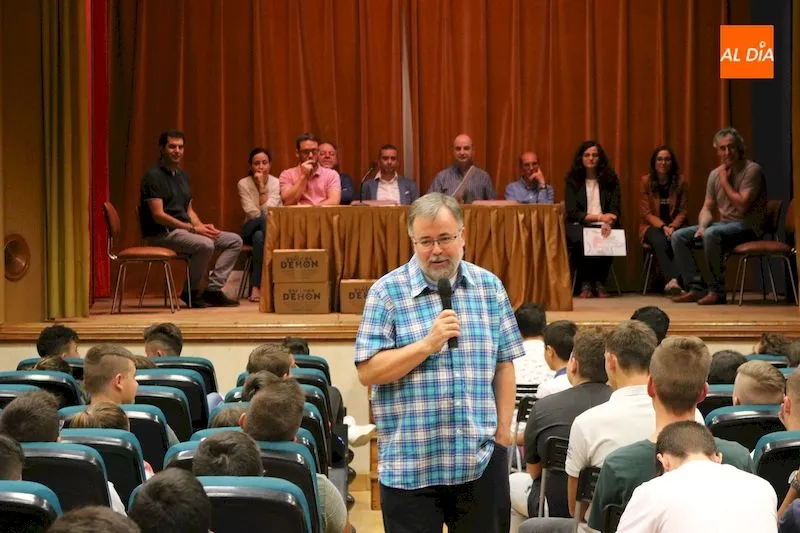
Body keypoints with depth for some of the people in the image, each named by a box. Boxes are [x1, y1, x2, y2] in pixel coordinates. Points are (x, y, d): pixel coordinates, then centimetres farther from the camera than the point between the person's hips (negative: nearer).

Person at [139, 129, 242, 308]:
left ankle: (213, 289, -9)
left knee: (234, 241, -1)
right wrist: (193, 229, -19)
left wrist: (201, 226, -2)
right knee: (205, 245, -34)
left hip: (184, 230, 9)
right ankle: (191, 293, -14)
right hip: (162, 234, -9)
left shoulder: (182, 175, 17)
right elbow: (158, 215, -18)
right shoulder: (153, 176, -10)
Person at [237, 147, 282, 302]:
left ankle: (256, 286, -31)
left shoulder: (276, 183, -4)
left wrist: (261, 186, -20)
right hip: (251, 228, 0)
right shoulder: (244, 184, -4)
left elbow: (268, 209, -18)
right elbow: (252, 213, -13)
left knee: (260, 238, -37)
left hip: (272, 229, 0)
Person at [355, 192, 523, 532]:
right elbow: (368, 372, -9)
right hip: (410, 463, -2)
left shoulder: (489, 286, 6)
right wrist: (428, 343, -17)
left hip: (481, 459, 3)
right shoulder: (387, 292, -4)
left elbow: (504, 366, 9)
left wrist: (503, 432, 4)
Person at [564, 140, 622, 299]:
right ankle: (585, 284, -18)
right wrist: (599, 217, -16)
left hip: (603, 226, 1)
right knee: (583, 239, -36)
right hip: (579, 226, -1)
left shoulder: (610, 180, 10)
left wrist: (608, 223, -22)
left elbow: (614, 210, 2)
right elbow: (572, 213, -4)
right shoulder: (573, 181, 5)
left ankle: (600, 283, -15)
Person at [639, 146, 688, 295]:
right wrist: (663, 227, -17)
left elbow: (682, 211, 2)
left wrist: (672, 227, -16)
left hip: (675, 226, 1)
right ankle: (672, 280, -47)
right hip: (653, 226, -1)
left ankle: (672, 282, -42)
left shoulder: (680, 181, 2)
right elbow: (646, 212, -2)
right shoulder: (646, 181, 0)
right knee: (660, 243, -35)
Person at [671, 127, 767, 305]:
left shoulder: (752, 170, -12)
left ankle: (717, 291, -26)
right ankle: (696, 288, -7)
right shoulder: (715, 174, 10)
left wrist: (725, 181, -13)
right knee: (678, 236, -4)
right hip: (723, 224, 8)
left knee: (711, 234, -36)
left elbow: (742, 206, -22)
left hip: (747, 226, -8)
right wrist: (702, 226, -9)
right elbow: (707, 207, 12)